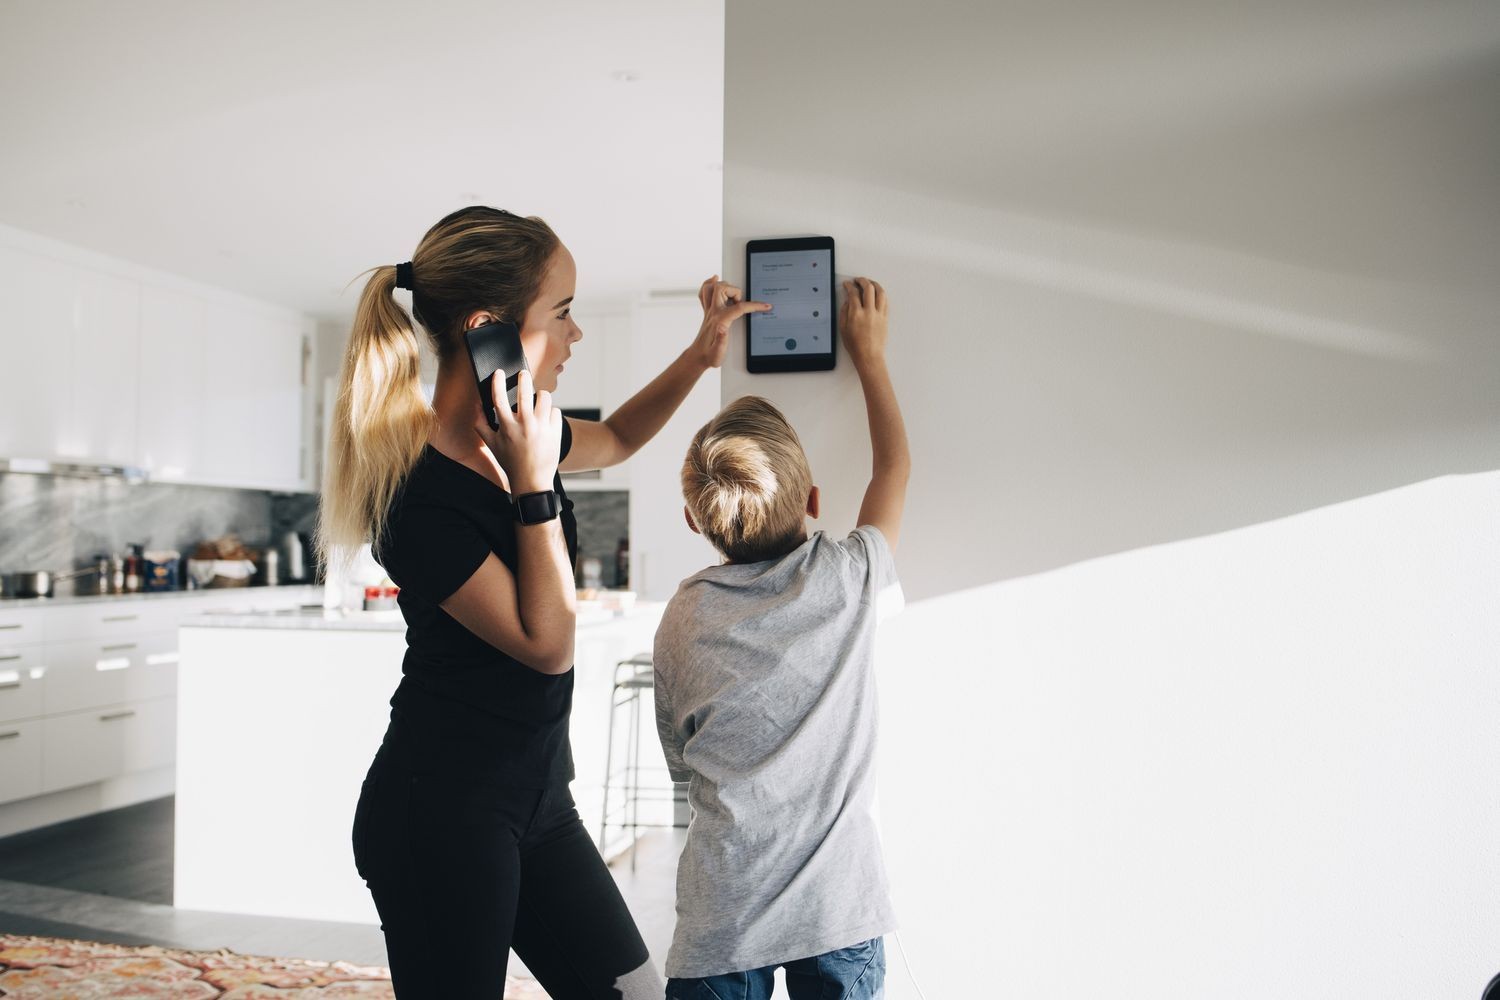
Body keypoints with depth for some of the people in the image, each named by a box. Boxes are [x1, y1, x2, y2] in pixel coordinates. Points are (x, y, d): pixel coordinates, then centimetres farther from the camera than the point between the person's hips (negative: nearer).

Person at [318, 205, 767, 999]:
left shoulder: (516, 434, 1)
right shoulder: (417, 492, -23)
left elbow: (615, 440, 23)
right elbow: (547, 644, -21)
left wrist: (701, 352, 9)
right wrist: (533, 479, -23)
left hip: (535, 794, 8)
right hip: (440, 813, -8)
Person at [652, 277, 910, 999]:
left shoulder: (683, 615, -5)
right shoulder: (850, 581, -8)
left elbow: (681, 760, 7)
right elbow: (895, 465, 9)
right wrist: (868, 351, 20)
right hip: (839, 910, 0)